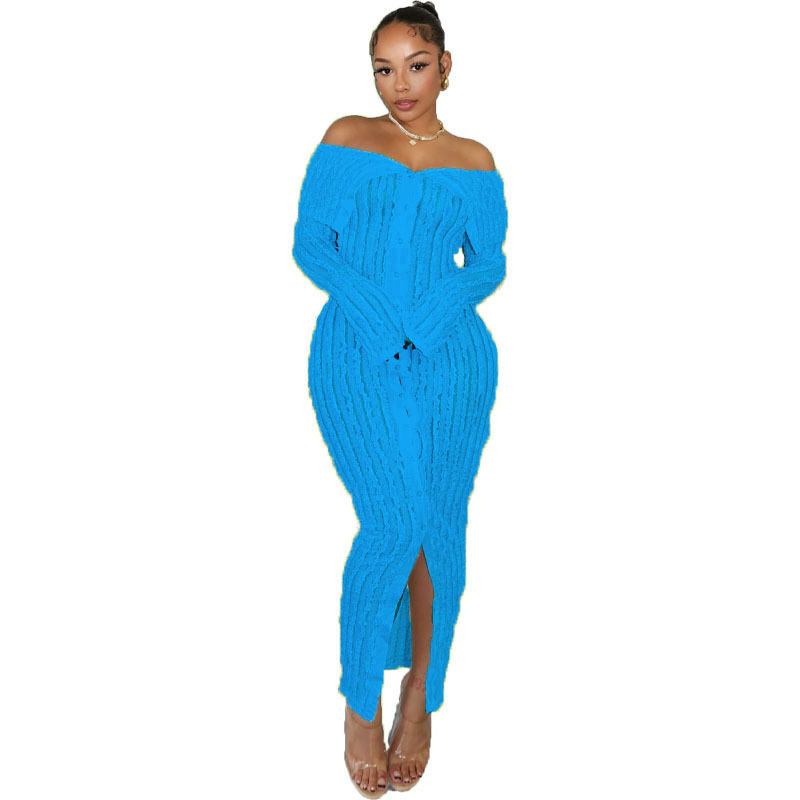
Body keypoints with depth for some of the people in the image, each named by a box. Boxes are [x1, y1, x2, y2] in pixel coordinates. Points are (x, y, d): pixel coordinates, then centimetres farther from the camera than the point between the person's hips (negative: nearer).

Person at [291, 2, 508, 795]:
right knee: (393, 523, -16)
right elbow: (310, 241, 3)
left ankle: (420, 696, 20)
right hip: (355, 353, -2)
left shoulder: (473, 159, 14)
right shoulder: (346, 138, 10)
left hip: (452, 353, 2)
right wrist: (375, 312, -12)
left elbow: (489, 261, 9)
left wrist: (432, 313, -10)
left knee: (438, 527, -1)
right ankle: (360, 700, 6)